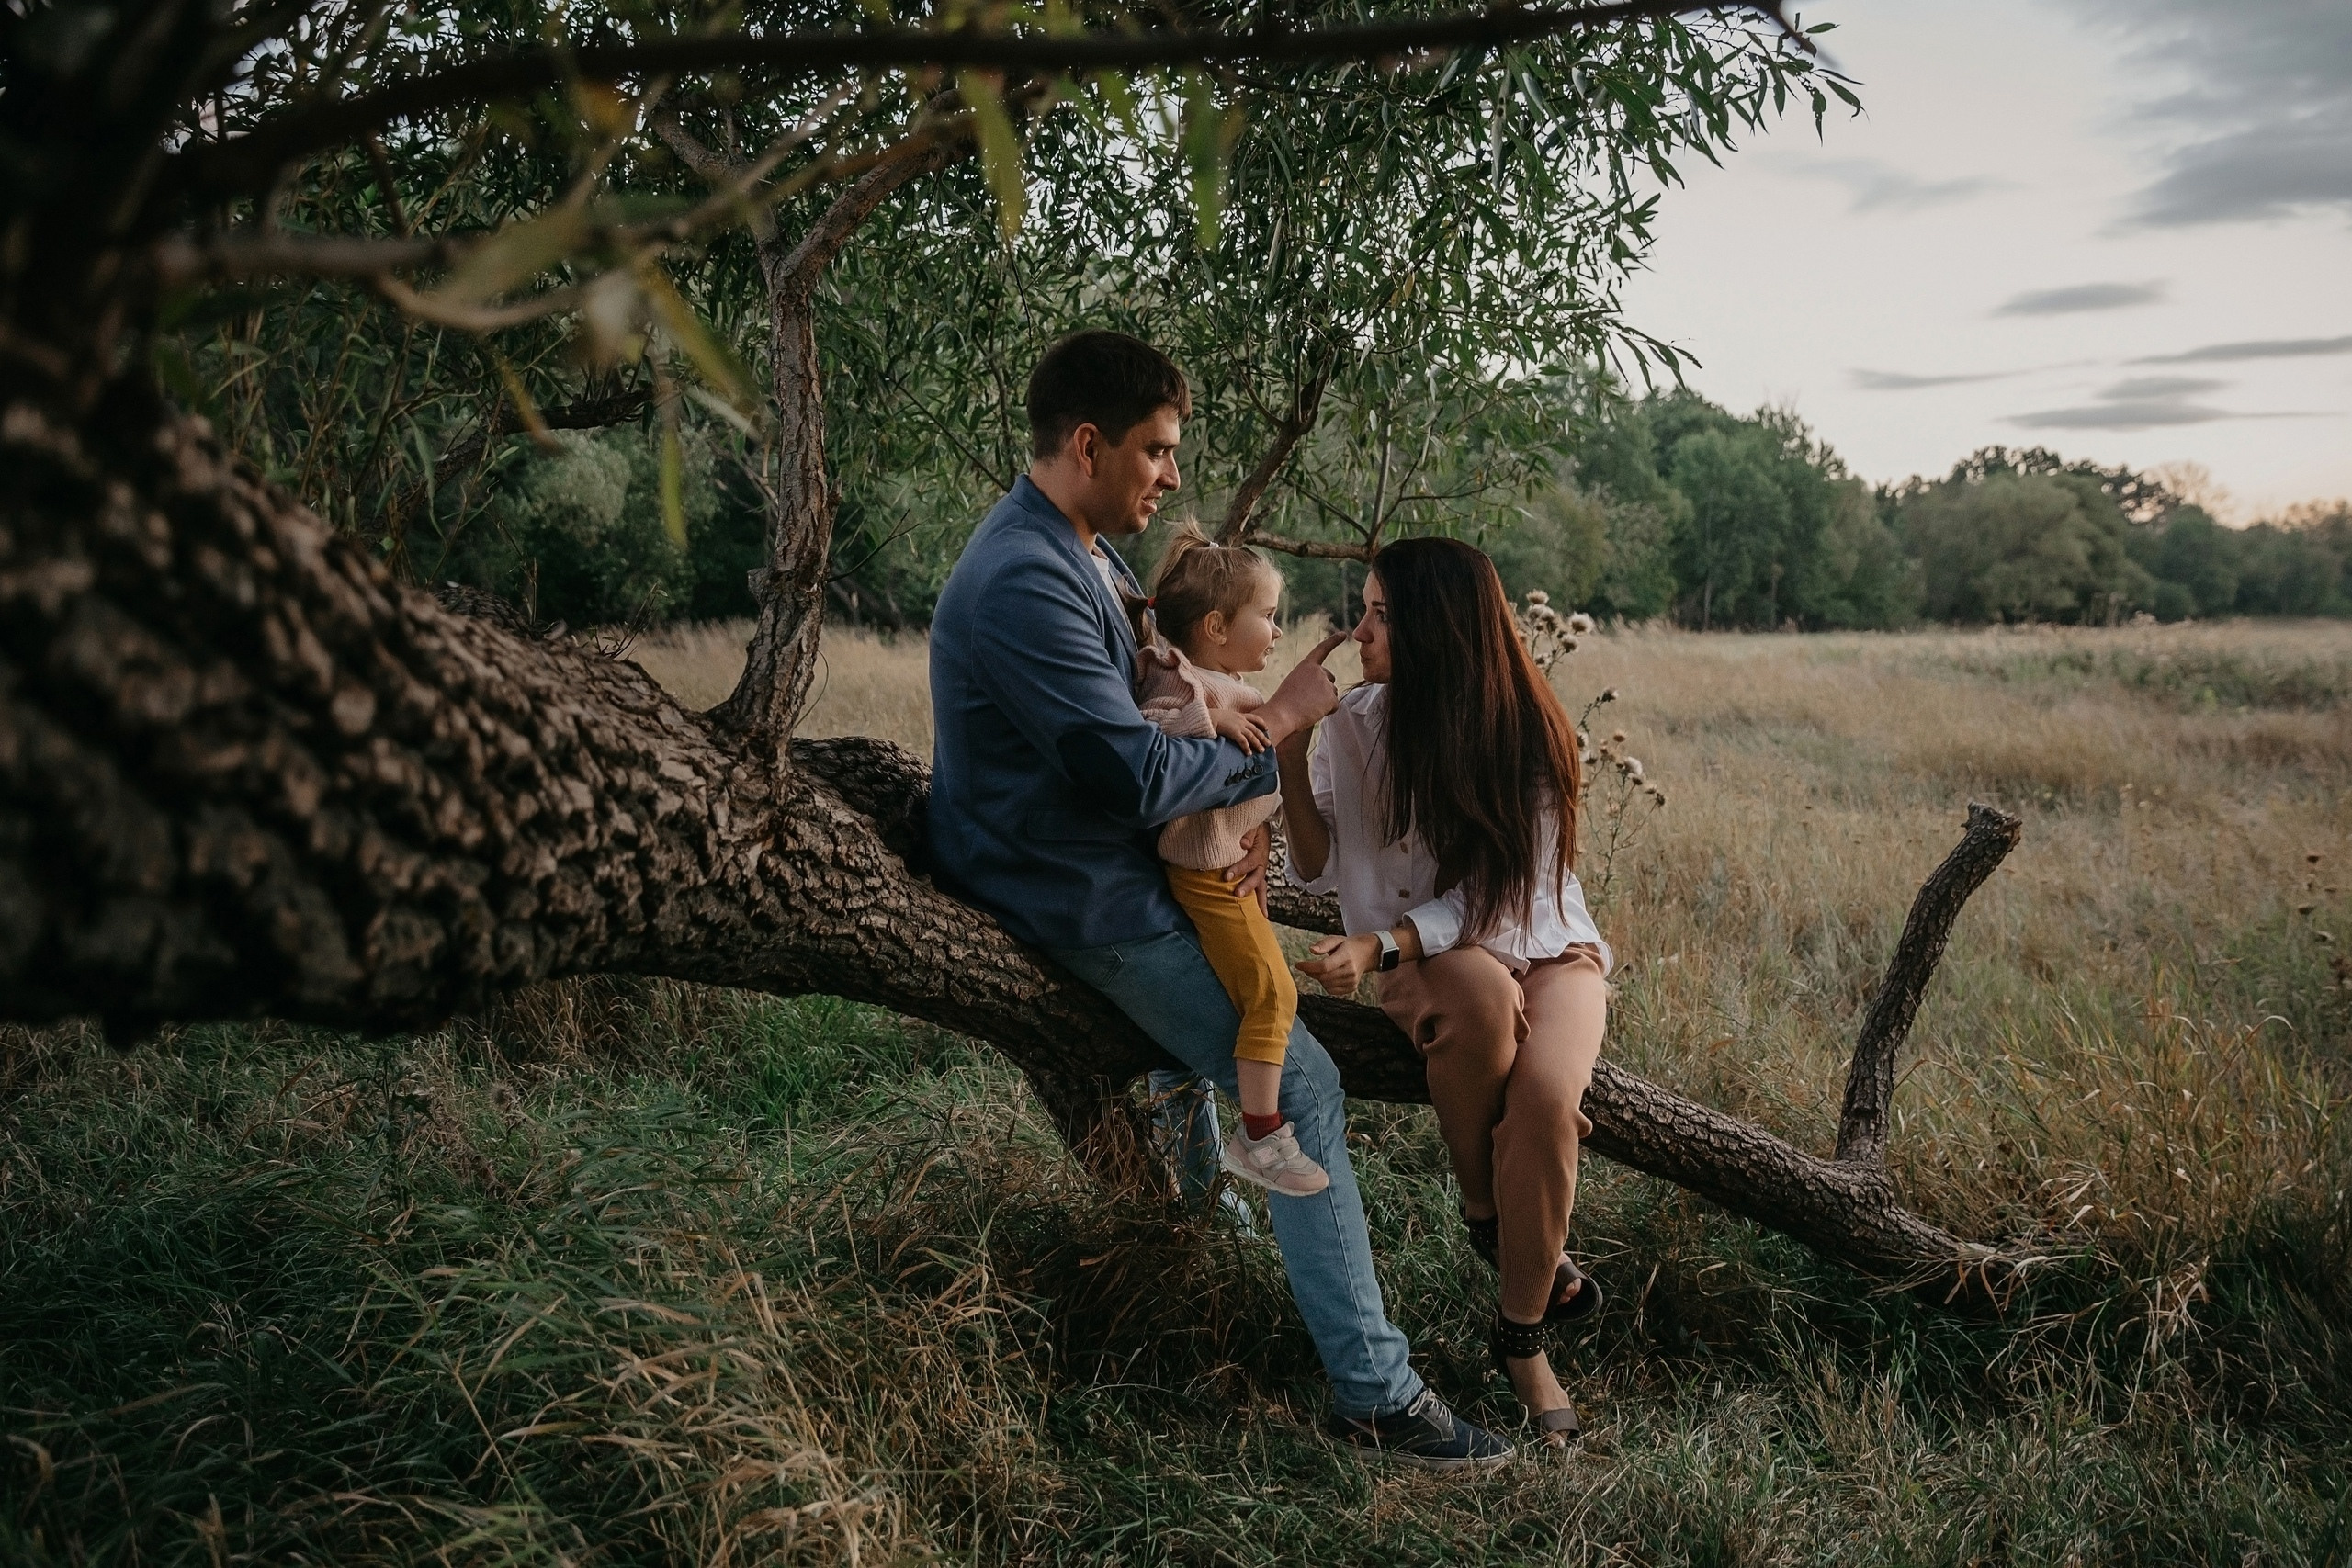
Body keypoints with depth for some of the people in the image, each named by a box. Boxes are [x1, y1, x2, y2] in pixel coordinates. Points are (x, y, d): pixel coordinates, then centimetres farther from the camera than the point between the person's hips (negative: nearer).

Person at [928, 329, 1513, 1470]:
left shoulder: (1082, 553, 9)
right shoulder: (1025, 585, -25)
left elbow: (1161, 705, 13)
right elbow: (1137, 776, -30)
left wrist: (1234, 821, -5)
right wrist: (1277, 725, -15)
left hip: (1100, 857, 10)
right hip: (1078, 895, -10)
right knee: (1300, 1087, -11)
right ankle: (1373, 1393, -5)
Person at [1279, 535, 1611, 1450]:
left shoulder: (1523, 735, -14)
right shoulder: (1355, 722, -6)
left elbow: (1495, 898, -15)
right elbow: (1320, 870, -4)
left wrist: (1378, 946, -29)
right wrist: (1290, 755, -18)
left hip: (1544, 946, 0)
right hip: (1428, 959, 1)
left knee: (1545, 1097, -31)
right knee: (1481, 993, -37)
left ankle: (1521, 1338, -10)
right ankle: (1483, 1209, -12)